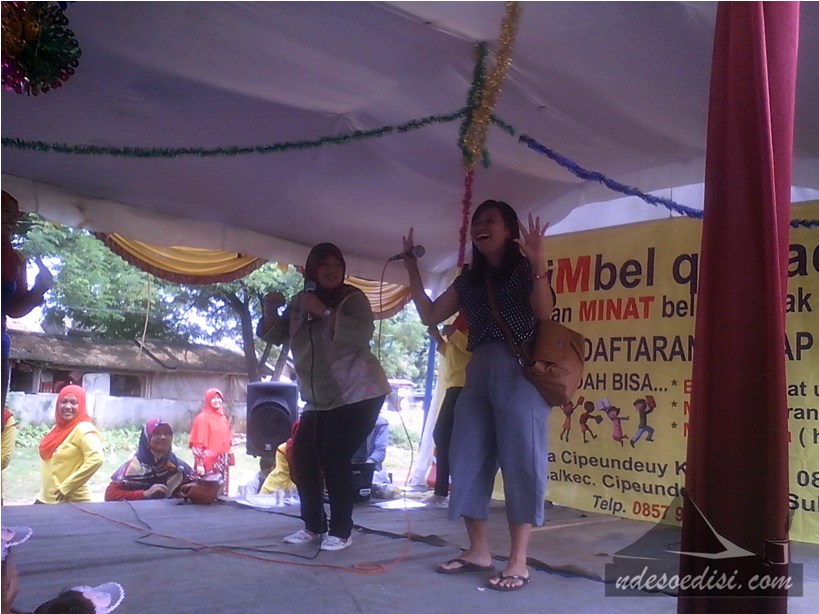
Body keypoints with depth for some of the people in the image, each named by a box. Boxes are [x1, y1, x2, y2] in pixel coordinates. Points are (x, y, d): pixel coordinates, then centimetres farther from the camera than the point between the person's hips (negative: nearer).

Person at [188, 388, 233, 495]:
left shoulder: (223, 417, 14)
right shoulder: (202, 417, -7)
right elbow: (198, 443, -12)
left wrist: (231, 441, 7)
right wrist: (199, 463, -18)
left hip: (222, 462, 7)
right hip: (208, 461, -7)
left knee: (222, 492, 9)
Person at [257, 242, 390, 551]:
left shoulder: (353, 298, -8)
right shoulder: (300, 302, 10)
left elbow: (362, 334, -25)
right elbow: (276, 336, 13)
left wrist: (324, 312, -27)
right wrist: (270, 311, -7)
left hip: (357, 394, -6)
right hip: (319, 399, 7)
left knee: (334, 459, -13)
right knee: (302, 459, 2)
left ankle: (341, 531, 0)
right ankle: (313, 526, 17)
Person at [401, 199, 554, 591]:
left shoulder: (524, 270, 2)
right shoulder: (469, 281, 19)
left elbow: (544, 312, -14)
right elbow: (430, 315, 16)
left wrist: (538, 262, -25)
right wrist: (412, 269, 13)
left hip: (518, 373, -7)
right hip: (478, 374, 7)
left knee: (520, 463, -4)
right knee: (467, 462, 7)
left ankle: (518, 562, 1)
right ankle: (478, 551, 19)